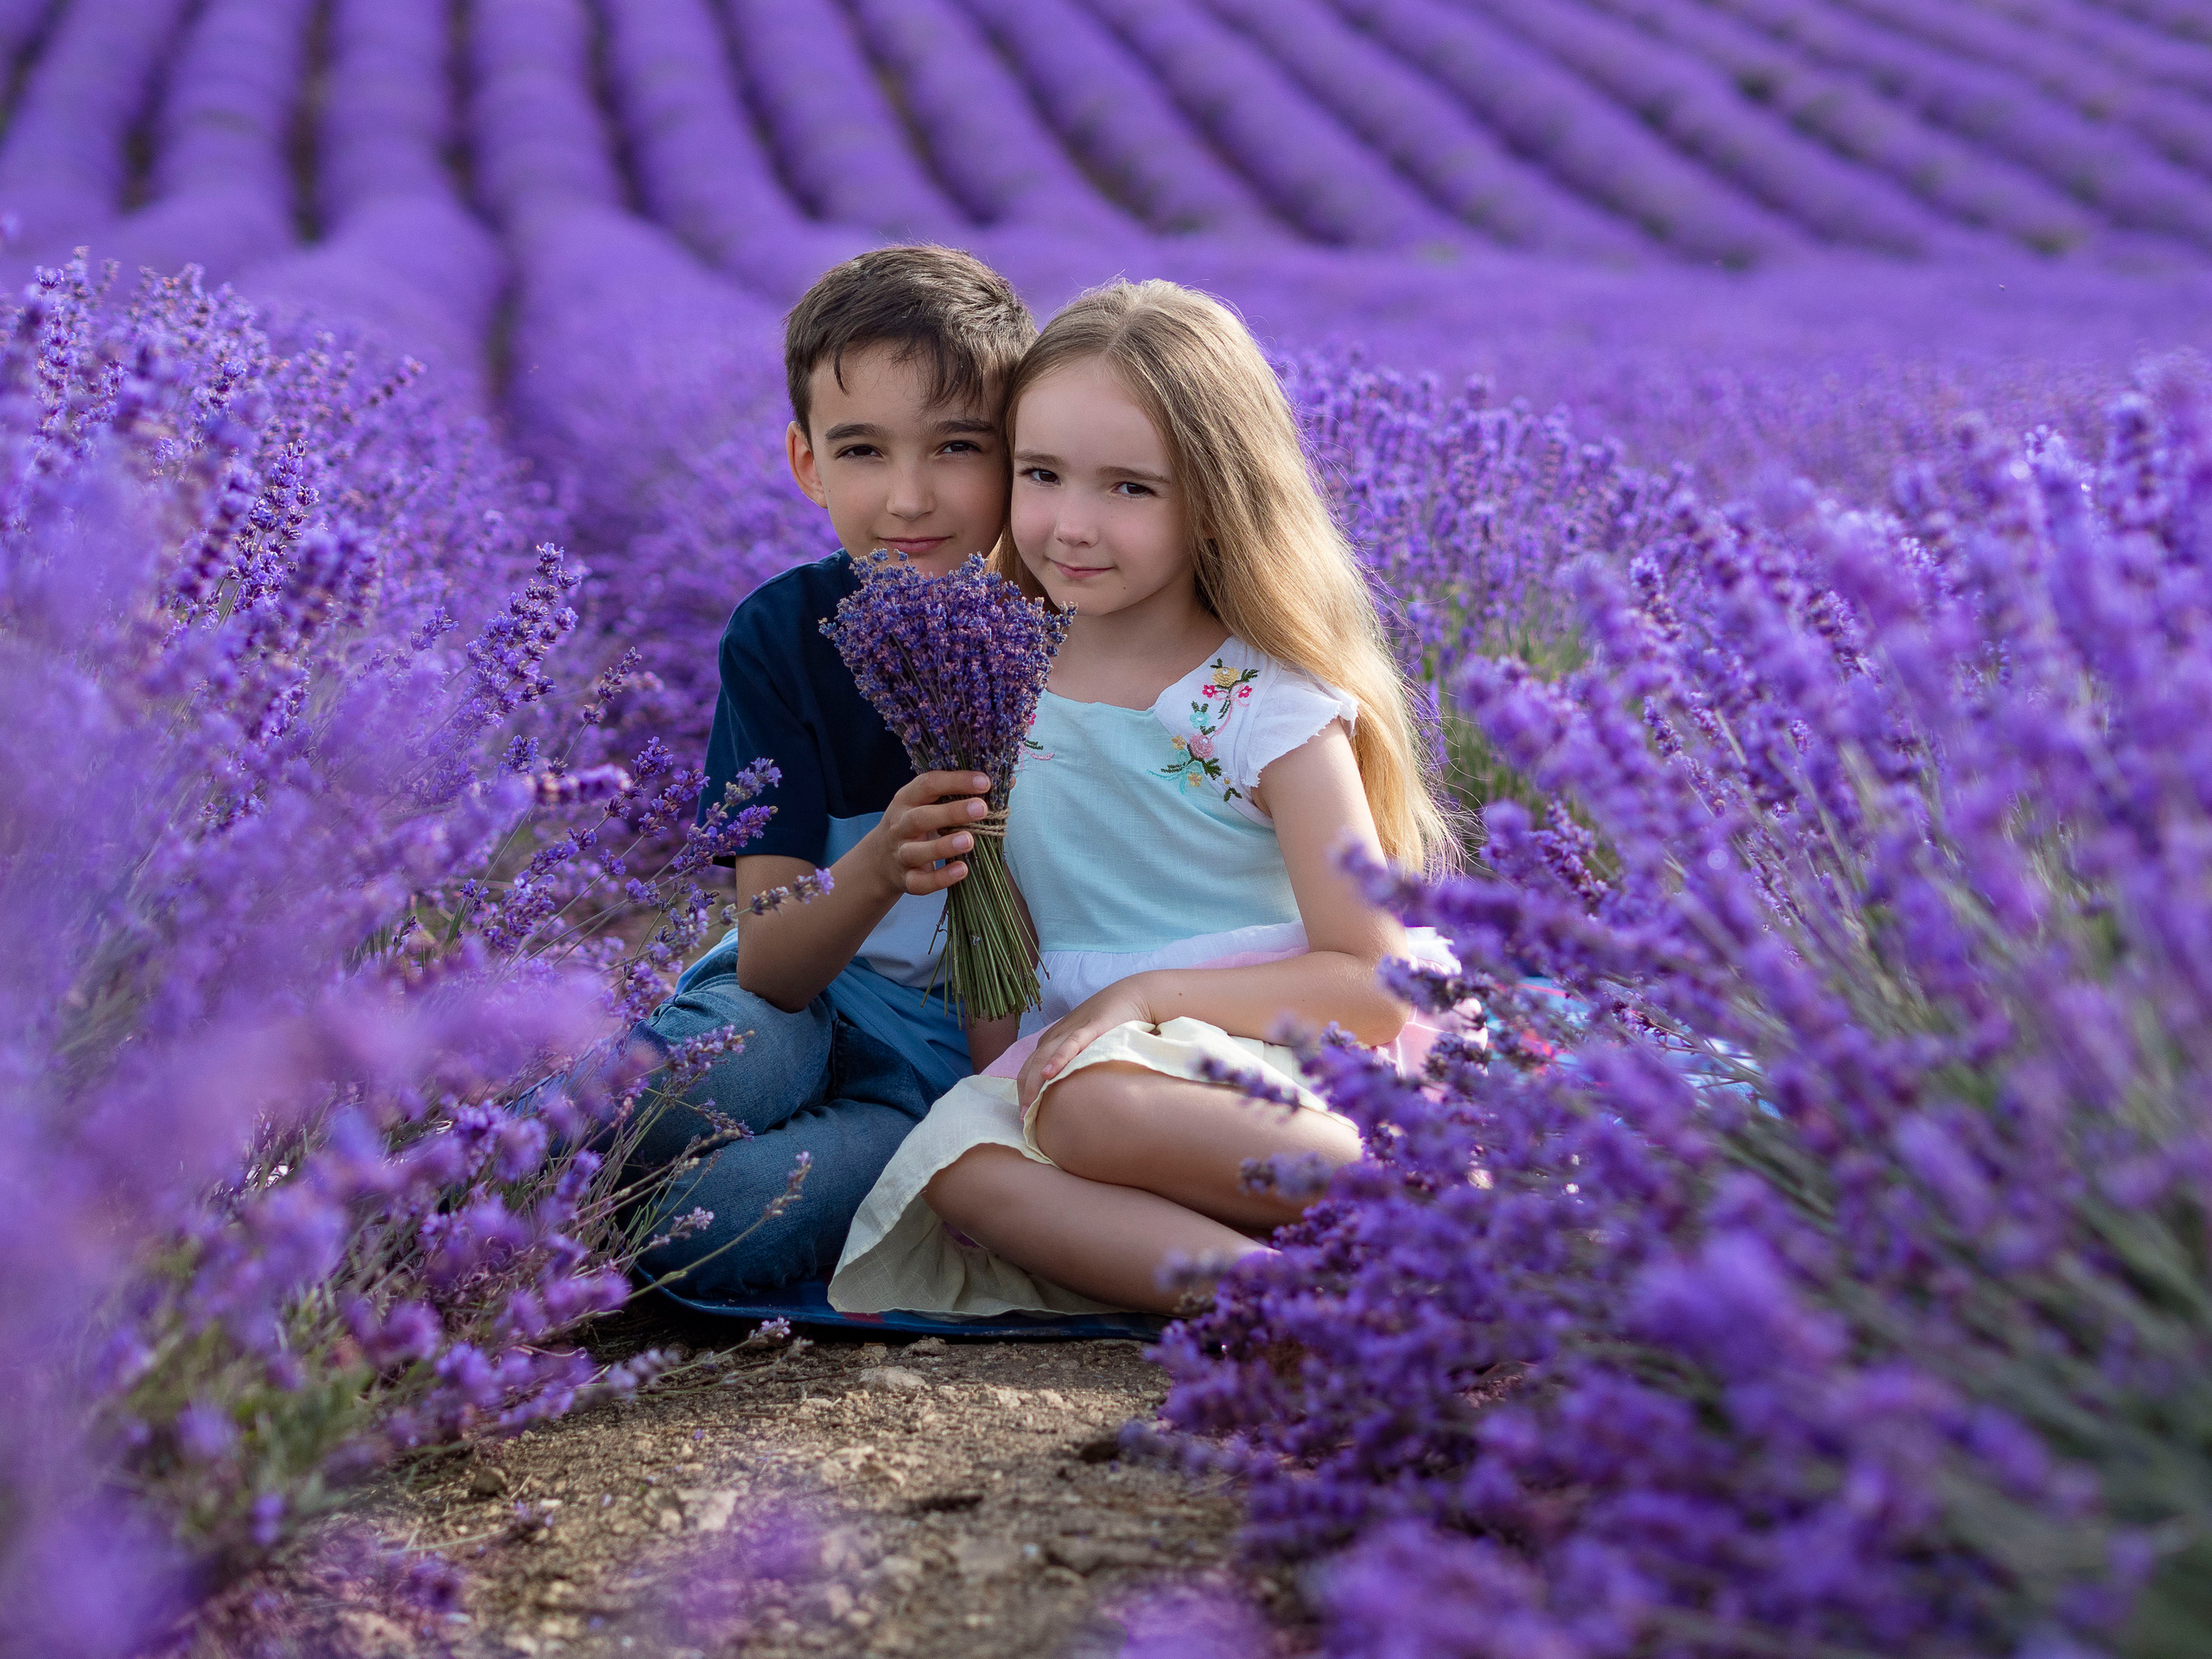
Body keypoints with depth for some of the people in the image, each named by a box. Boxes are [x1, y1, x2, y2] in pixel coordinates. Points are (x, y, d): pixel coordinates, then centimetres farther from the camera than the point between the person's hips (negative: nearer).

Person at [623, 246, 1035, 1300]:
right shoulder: (784, 636, -5)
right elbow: (770, 970, -10)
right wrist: (877, 870, -31)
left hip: (994, 1043, -1)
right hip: (814, 999, 2)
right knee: (744, 1052, -36)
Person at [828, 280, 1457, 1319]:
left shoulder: (1271, 707, -7)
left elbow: (1377, 986, -10)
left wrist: (1149, 994, -18)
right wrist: (1000, 1074, 0)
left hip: (1269, 1077, -5)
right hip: (1071, 1073, 5)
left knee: (1094, 1106, -35)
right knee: (957, 1160, -27)